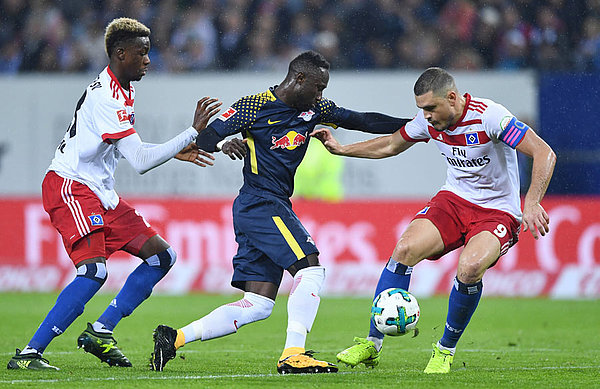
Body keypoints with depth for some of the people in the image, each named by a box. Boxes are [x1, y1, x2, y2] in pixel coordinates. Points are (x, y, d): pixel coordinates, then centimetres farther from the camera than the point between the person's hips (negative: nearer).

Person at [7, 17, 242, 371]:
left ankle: (100, 333, 10)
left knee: (162, 256, 8)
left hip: (100, 194, 10)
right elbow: (140, 161, -24)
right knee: (94, 271, -26)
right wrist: (192, 133, -23)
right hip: (70, 187, -10)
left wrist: (176, 151, 15)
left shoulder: (122, 91, 12)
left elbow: (132, 152, 24)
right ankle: (28, 354, -22)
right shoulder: (107, 97, -20)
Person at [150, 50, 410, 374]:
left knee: (257, 305, 2)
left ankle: (174, 338, 2)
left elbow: (361, 121, 13)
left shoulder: (313, 109, 12)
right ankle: (293, 356, -22)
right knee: (310, 268, -19)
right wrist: (226, 142, -30)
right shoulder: (252, 107, -7)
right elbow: (206, 138, -7)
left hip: (275, 208, 8)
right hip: (261, 204, -8)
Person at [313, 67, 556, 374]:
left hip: (498, 212, -5)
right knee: (405, 249, -20)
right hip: (453, 199, 5)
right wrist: (341, 149, 11)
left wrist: (532, 203, -38)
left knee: (470, 267, -33)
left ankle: (445, 350, -9)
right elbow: (392, 145, 18)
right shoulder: (428, 120, -3)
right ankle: (372, 343, -9)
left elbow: (545, 154, -26)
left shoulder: (489, 116, -22)